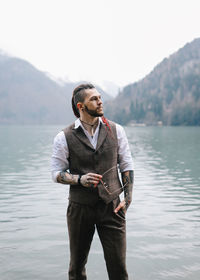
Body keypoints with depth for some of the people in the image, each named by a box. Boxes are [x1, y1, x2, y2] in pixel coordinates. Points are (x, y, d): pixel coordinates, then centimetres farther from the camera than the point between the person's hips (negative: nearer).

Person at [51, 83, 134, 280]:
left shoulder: (116, 130, 3)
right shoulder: (64, 138, -5)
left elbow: (126, 165, 8)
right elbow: (56, 173, 1)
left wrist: (128, 197, 0)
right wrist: (80, 179, -17)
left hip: (111, 206, 1)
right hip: (80, 207, -1)